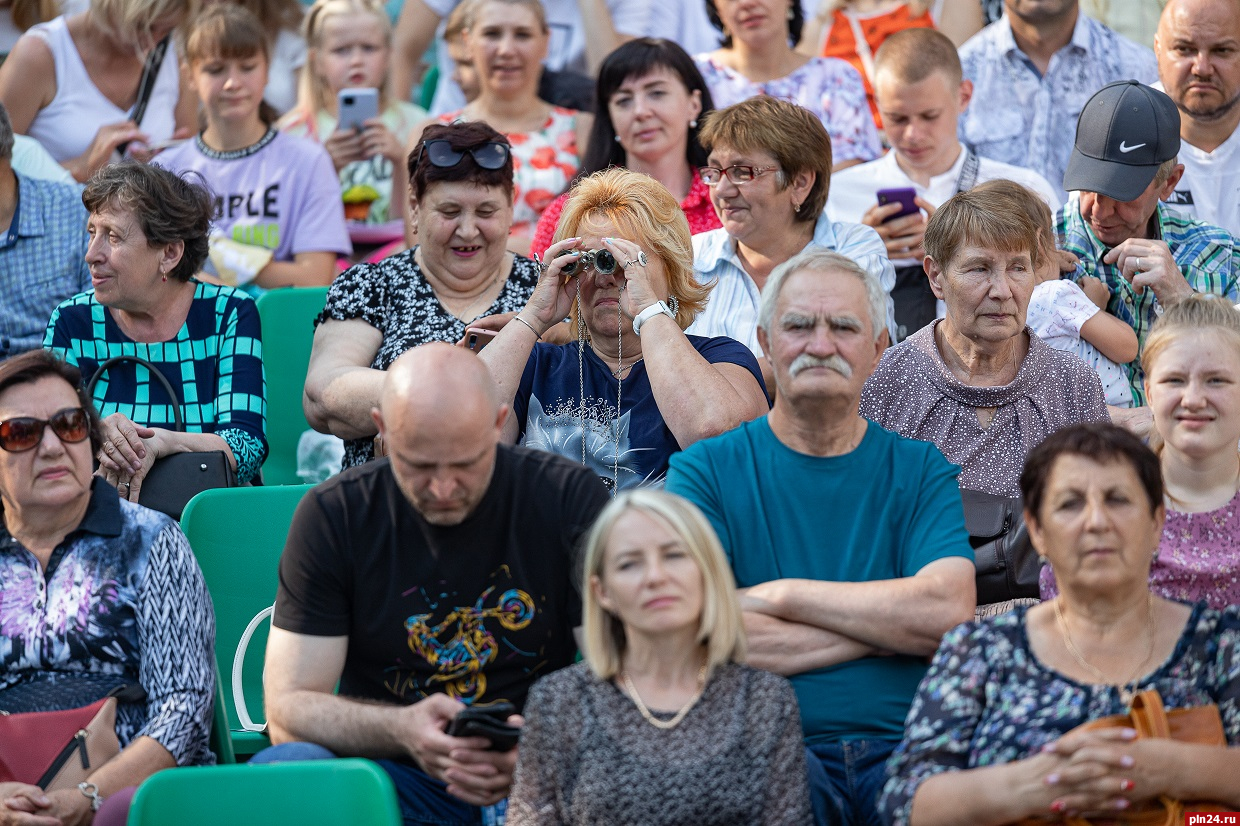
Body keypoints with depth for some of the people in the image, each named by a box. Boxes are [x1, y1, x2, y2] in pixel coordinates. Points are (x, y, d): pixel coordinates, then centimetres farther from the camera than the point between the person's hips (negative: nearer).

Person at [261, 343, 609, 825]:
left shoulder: (568, 500, -2)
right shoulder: (333, 515, -1)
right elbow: (289, 709, -5)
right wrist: (402, 730, -26)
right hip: (394, 773, 1)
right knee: (279, 769, -32)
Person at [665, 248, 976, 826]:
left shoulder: (920, 470, 14)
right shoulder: (705, 472, 8)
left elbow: (949, 612, -4)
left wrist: (779, 595, -5)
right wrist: (889, 623, -5)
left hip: (904, 749, 2)